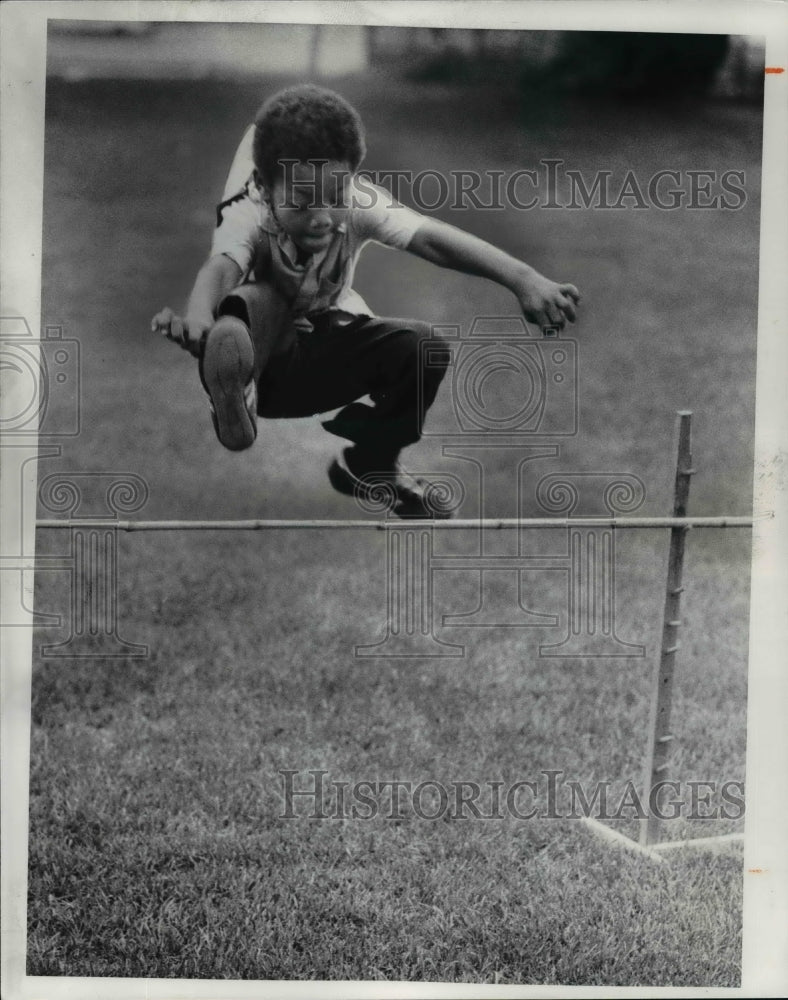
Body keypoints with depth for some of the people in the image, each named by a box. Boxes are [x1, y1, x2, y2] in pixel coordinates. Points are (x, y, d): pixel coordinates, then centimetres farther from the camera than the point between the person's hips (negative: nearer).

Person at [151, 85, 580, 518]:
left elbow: (430, 238, -37)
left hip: (325, 353, 5)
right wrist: (197, 316, -75)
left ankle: (369, 464, 1)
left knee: (420, 346, -22)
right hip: (262, 352, -5)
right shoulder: (247, 217, -28)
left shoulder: (357, 204, -21)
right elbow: (220, 266, -49)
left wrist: (522, 278, -53)